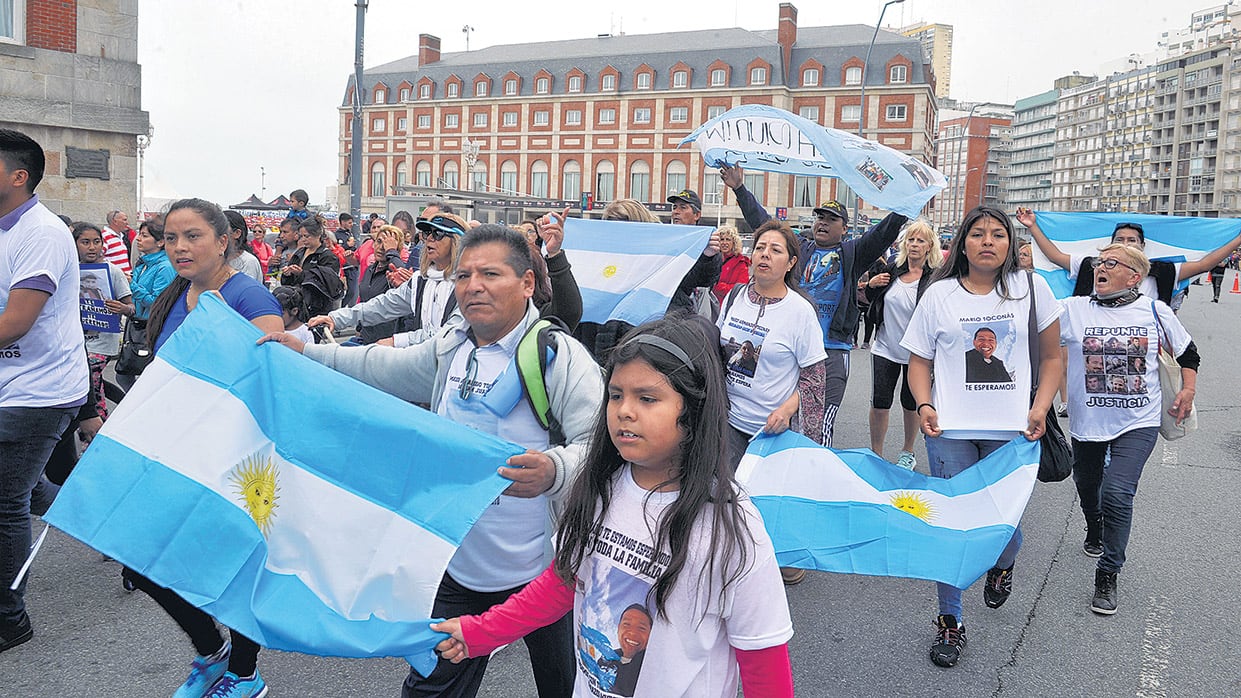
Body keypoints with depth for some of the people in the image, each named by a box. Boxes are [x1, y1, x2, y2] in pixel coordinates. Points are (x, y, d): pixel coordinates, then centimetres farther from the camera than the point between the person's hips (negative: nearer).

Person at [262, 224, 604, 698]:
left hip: (543, 572, -5)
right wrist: (306, 352, 16)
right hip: (459, 570, 6)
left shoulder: (560, 356, -17)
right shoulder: (449, 348, 6)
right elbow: (383, 368, 21)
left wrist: (553, 470, -45)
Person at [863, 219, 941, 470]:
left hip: (915, 354, -2)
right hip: (885, 348, 3)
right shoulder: (892, 270, 2)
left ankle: (907, 453, 34)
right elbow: (871, 299, 15)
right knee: (879, 404, 3)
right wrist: (871, 285, -5)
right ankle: (876, 454, 20)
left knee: (911, 404, 14)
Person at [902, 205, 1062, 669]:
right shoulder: (940, 294, 4)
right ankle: (950, 622, 16)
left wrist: (1040, 408, -2)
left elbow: (1052, 357, 10)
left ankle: (1002, 564, 40)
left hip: (1011, 431, 0)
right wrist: (924, 405, -9)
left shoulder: (1030, 287, 4)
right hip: (950, 429, 0)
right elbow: (919, 360, 7)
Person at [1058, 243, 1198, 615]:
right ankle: (1094, 531, 56)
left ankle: (1107, 577, 0)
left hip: (1138, 422, -2)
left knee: (1117, 494, -15)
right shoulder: (1073, 309, -5)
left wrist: (1187, 390, 2)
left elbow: (1188, 353, 12)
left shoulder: (1155, 312, -1)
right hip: (1087, 421, 2)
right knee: (1087, 485, 21)